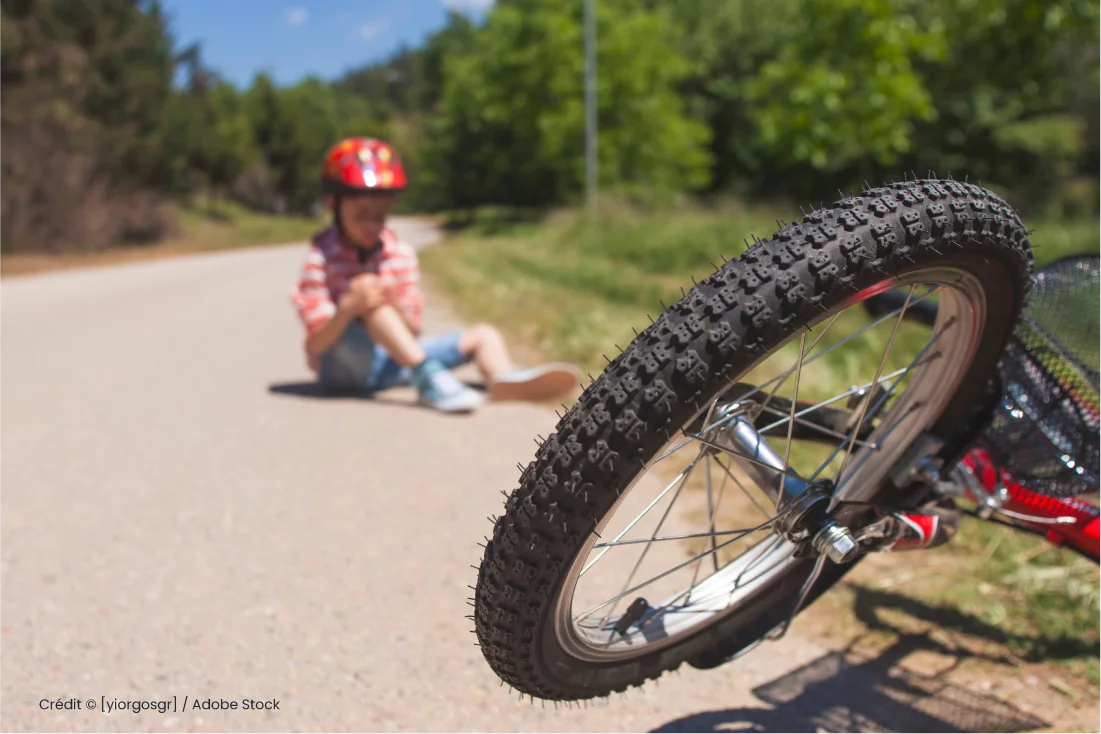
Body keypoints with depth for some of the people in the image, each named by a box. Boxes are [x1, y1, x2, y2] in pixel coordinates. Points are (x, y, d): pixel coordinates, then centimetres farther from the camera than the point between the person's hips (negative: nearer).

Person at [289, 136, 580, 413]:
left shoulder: (401, 254, 2)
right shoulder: (321, 257, -10)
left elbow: (414, 331, -1)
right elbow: (317, 344, -16)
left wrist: (397, 308, -24)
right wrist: (348, 308, -34)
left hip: (389, 362, 5)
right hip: (342, 364, -5)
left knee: (483, 334, -5)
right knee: (371, 305, -33)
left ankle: (502, 378, -36)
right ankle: (427, 376, -43)